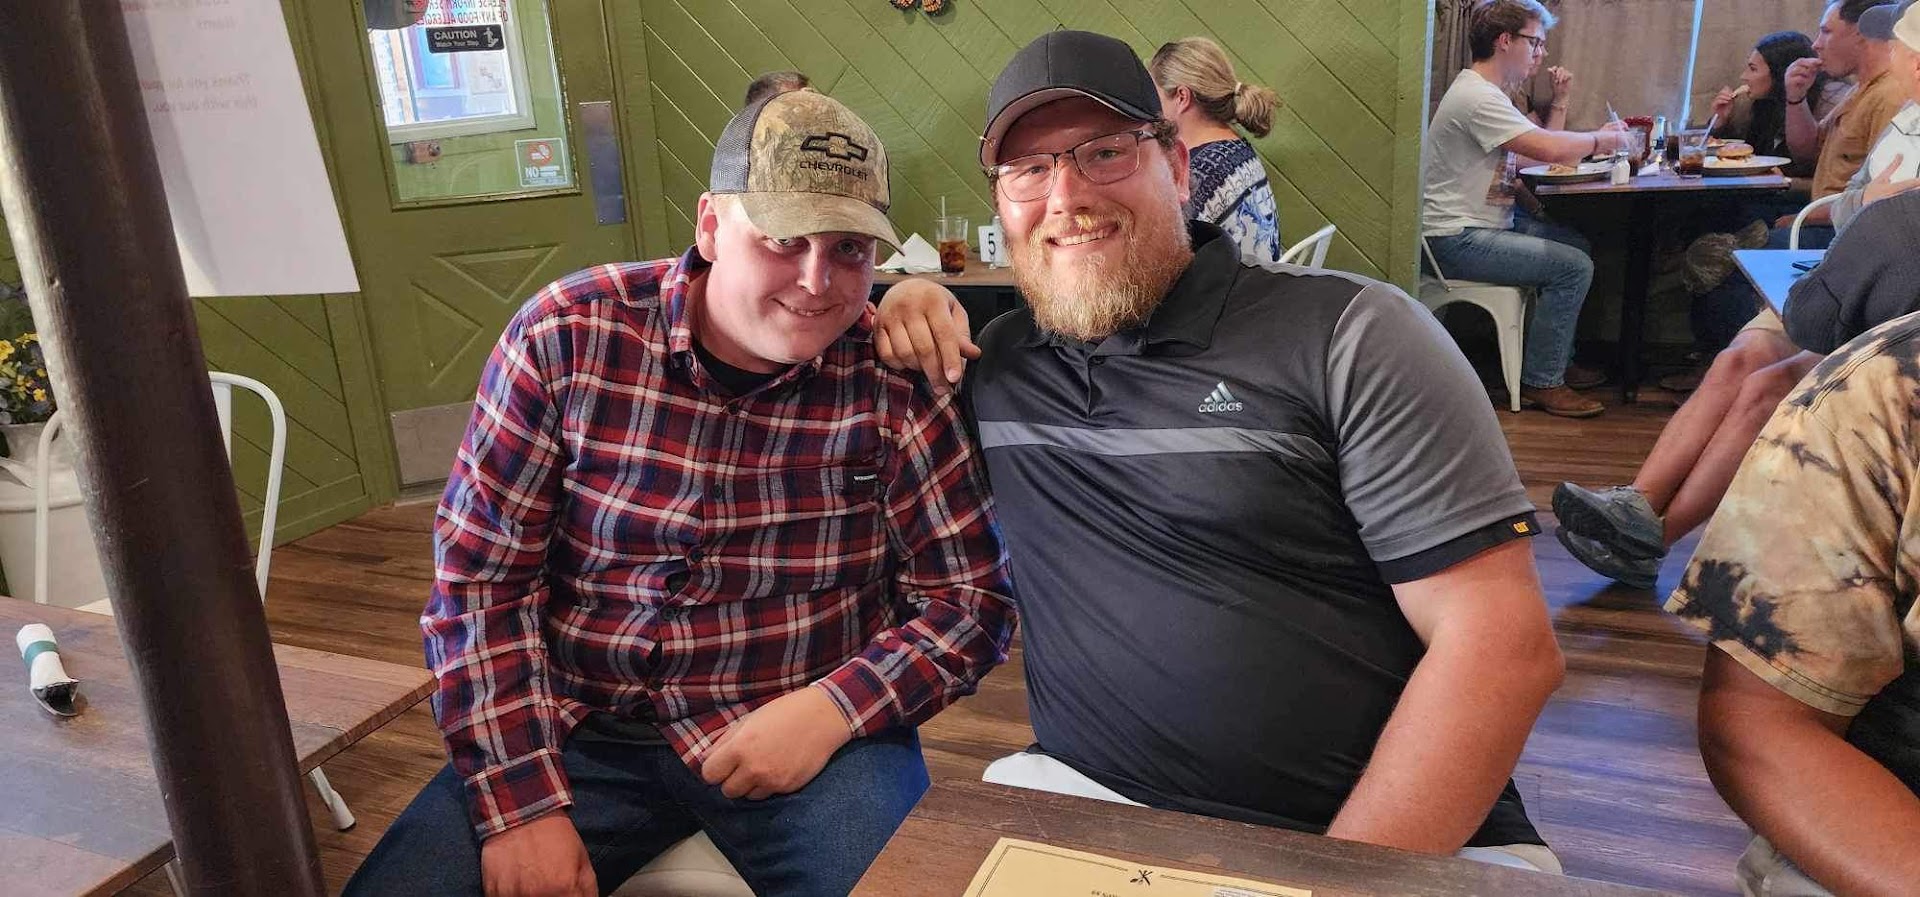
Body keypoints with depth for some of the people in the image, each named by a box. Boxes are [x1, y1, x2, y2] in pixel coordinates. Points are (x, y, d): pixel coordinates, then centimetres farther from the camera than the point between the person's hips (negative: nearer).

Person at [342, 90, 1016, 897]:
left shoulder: (895, 381, -9)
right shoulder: (569, 336, -8)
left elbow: (973, 600, -3)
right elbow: (479, 580, -5)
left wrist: (833, 711, -18)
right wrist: (523, 804, -11)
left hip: (815, 728, -1)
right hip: (582, 731, 2)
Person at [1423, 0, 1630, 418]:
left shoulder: (1484, 92, 15)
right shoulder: (1478, 98, -20)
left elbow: (1541, 145, 16)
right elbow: (1551, 150, -26)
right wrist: (1599, 140, -8)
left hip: (1484, 225, 11)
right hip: (1458, 239, -11)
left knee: (1576, 245, 18)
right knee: (1574, 266, -15)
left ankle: (1558, 360, 24)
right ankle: (1541, 383, -4)